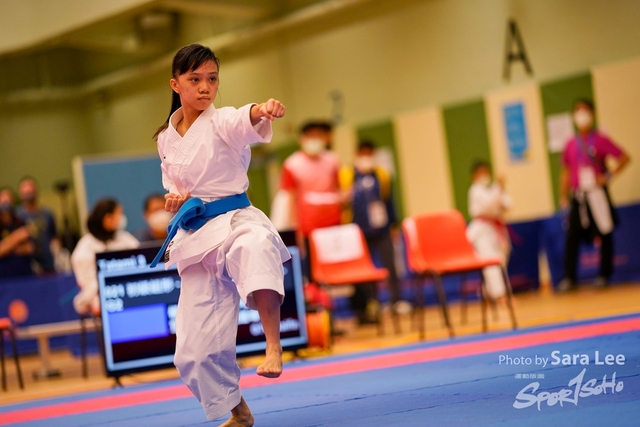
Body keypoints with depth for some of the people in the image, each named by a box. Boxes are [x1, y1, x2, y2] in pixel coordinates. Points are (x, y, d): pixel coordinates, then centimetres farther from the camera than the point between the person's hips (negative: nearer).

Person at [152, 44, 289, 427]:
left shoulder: (222, 122, -6)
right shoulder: (167, 139, 10)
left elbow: (246, 121, -30)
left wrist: (264, 110, -54)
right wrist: (173, 200, 0)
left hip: (234, 219, -5)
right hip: (194, 236, 5)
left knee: (255, 247, -45)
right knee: (196, 348, 4)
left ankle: (274, 344, -38)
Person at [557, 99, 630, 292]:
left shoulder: (600, 140, -3)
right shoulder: (571, 145, 9)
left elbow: (624, 157, -4)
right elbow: (566, 172, 16)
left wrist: (609, 176, -10)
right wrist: (564, 196, 11)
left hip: (597, 194, -3)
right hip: (577, 195, 3)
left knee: (604, 234, 3)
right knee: (572, 236, -3)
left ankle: (604, 275, 12)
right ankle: (569, 278, 1)